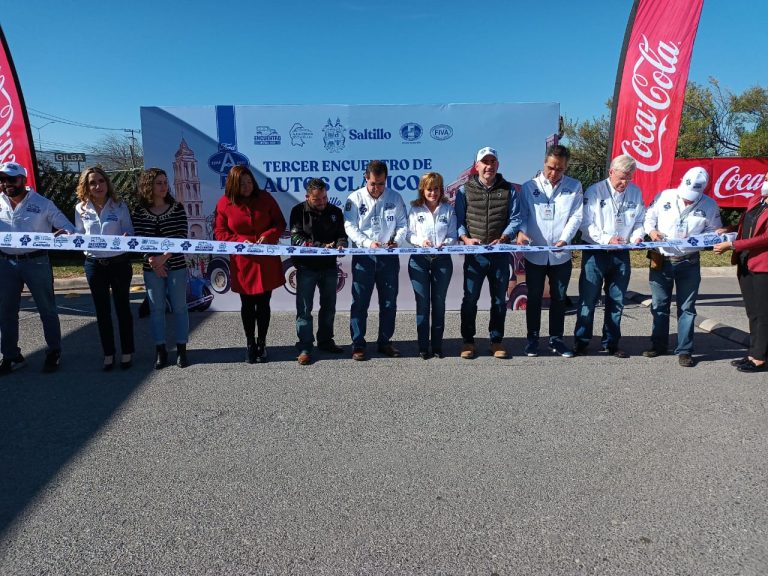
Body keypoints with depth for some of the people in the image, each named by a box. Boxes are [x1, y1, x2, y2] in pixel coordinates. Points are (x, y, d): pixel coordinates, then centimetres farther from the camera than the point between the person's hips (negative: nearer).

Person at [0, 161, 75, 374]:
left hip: (36, 262, -3)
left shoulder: (42, 203, -3)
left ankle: (54, 352, 19)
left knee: (47, 309, 6)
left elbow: (69, 228, -5)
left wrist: (65, 233, -27)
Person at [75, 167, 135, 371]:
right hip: (94, 265, 2)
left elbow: (130, 232, -5)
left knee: (122, 308, 9)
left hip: (119, 263, -2)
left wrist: (126, 238, -27)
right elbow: (79, 236, 7)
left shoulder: (120, 206, -5)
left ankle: (127, 351, 22)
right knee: (102, 310, 11)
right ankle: (108, 352, 24)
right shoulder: (81, 209, 1)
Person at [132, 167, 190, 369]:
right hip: (152, 269, 1)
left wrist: (164, 257, -17)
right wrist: (152, 260, -16)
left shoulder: (177, 208, -2)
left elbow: (181, 237, -8)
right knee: (156, 309, 7)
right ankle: (160, 351, 18)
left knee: (179, 307, 5)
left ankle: (181, 349, 16)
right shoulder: (138, 212, 2)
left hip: (176, 266, -1)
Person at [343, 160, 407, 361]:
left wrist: (397, 240, -13)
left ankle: (384, 342, 21)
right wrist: (368, 242, -20)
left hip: (389, 256, 2)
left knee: (389, 302, 8)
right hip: (363, 256, -2)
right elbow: (350, 227, -6)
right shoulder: (355, 198, -1)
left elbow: (403, 225, 6)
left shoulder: (395, 198, 5)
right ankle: (358, 344, 8)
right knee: (360, 302, 0)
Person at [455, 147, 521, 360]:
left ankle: (497, 340, 22)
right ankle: (468, 341, 13)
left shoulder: (509, 190, 7)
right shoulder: (465, 190, 4)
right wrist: (466, 239, -15)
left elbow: (515, 219, 2)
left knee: (499, 299, 9)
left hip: (500, 253, 1)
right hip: (474, 253, -1)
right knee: (470, 298, 1)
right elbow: (458, 220, 2)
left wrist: (503, 238, -14)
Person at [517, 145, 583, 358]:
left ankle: (556, 339, 23)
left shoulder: (574, 187, 5)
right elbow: (522, 215, -1)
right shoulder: (529, 187, 2)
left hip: (561, 255, 1)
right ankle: (532, 338, 20)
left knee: (559, 299, 11)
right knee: (534, 298, 8)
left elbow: (576, 217, -2)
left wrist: (564, 238, -17)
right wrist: (521, 231, -23)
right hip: (535, 254, -1)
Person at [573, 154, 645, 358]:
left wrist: (637, 236, -6)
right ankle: (581, 342, 12)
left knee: (616, 301, 11)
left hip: (621, 255, 4)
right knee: (588, 300, 0)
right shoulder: (594, 191, -6)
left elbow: (639, 221, 14)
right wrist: (608, 239, -21)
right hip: (595, 253, -4)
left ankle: (611, 343, 23)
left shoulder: (635, 192, 6)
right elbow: (586, 224, -10)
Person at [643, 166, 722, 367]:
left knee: (686, 308, 5)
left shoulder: (710, 206, -5)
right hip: (661, 261, 1)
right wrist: (651, 231, -15)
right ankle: (658, 345, 26)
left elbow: (714, 231, 3)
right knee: (659, 305, 11)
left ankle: (684, 350, 15)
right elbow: (648, 217, 5)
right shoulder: (664, 196, -5)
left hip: (689, 263, -1)